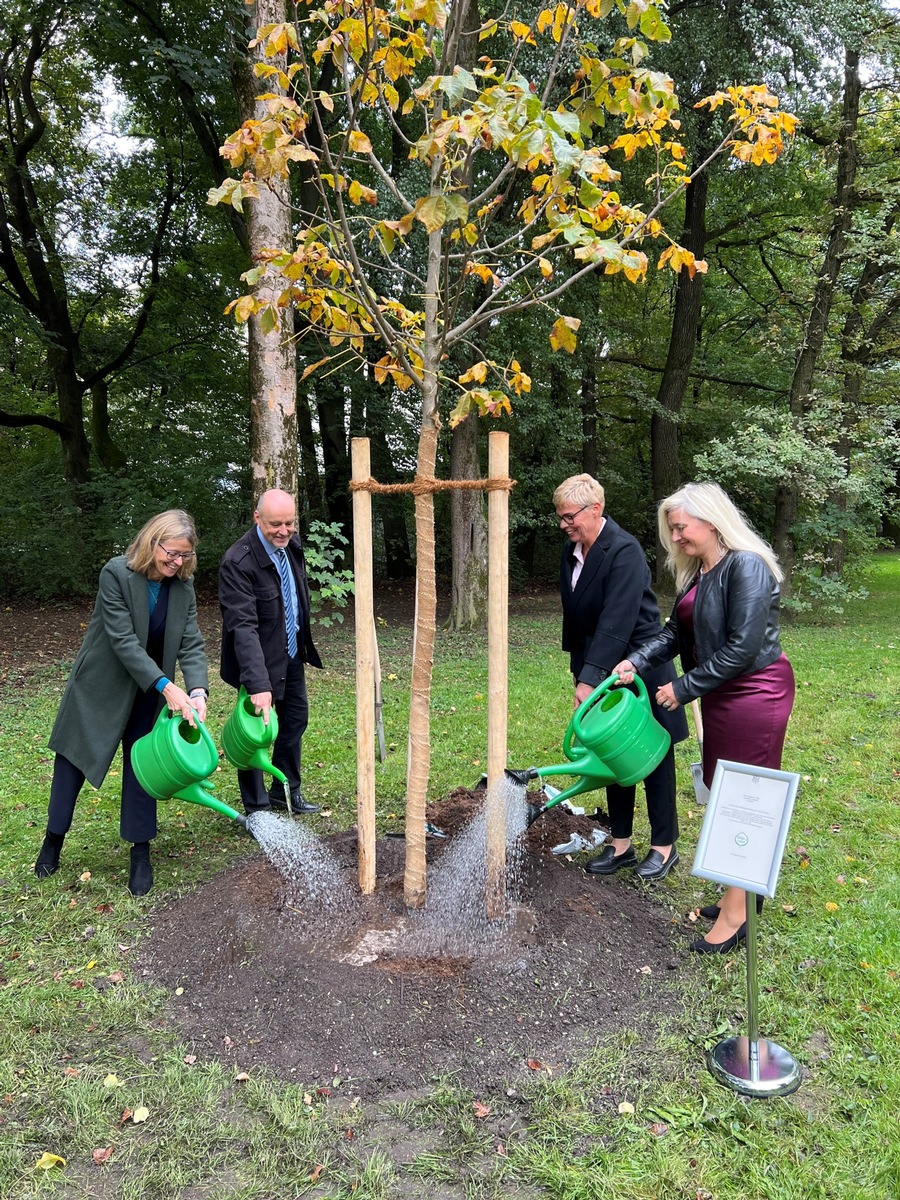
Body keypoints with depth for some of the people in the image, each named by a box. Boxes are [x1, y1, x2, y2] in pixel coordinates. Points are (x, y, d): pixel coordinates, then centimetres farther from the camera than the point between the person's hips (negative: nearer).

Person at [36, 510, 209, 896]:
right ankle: (54, 839, 34)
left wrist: (198, 690, -31)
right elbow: (123, 640, -28)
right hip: (99, 686, -2)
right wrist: (166, 686, -35)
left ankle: (140, 852, 18)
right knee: (73, 758, 13)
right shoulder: (116, 573, -23)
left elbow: (191, 644, -13)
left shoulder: (183, 586, -10)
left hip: (148, 692, 3)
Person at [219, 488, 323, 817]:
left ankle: (285, 791, 38)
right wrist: (258, 684, -42)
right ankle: (257, 809, 18)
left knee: (295, 720, 19)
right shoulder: (238, 562, -28)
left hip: (292, 653, 8)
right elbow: (243, 627, -35)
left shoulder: (291, 544, -4)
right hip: (259, 659, -8)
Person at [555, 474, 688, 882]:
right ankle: (621, 846, 24)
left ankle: (664, 846, 23)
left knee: (653, 758, 7)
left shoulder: (624, 551, -21)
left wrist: (590, 679, -31)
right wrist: (579, 671, 14)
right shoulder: (571, 553, 4)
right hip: (600, 671, 7)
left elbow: (617, 622, -29)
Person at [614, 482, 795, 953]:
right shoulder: (698, 573, 9)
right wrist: (636, 662, -5)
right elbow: (676, 632, 10)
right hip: (720, 694, 9)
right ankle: (746, 888, 31)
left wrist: (685, 688, -18)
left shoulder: (746, 566, -20)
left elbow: (743, 648, -24)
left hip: (755, 693, -9)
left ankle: (735, 915, 9)